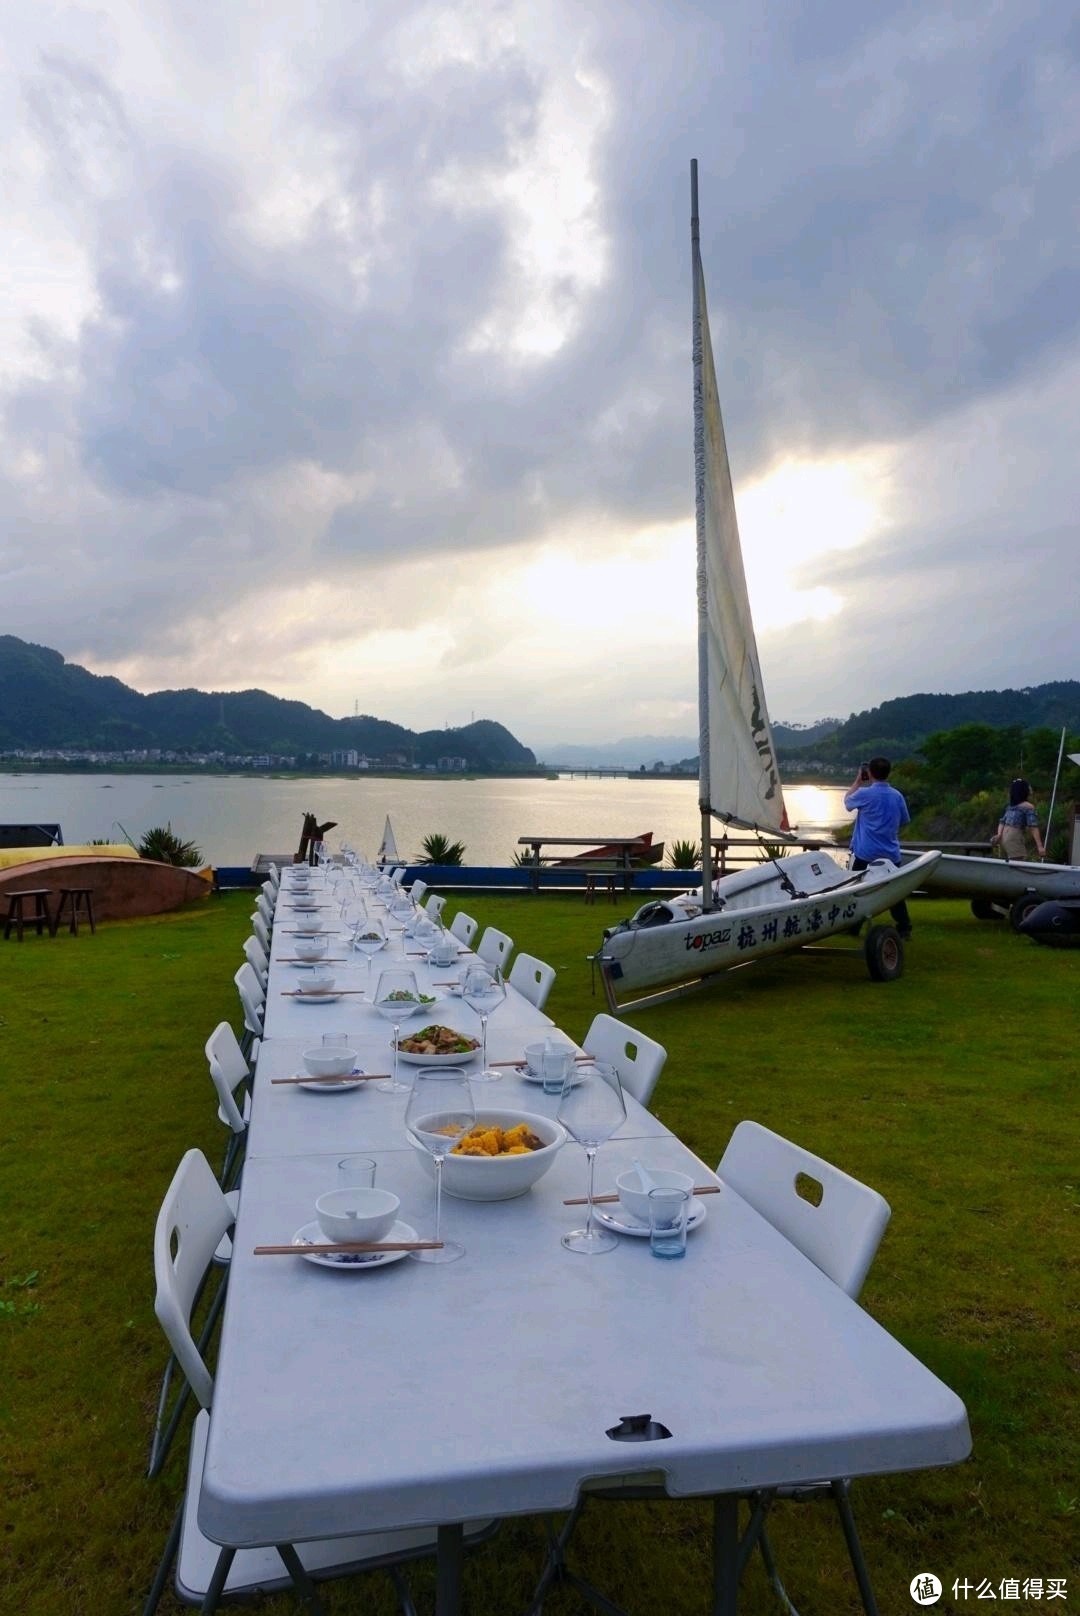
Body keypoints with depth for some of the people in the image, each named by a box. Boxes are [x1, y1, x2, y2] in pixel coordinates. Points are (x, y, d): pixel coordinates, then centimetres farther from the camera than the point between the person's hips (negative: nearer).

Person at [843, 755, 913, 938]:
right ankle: (904, 927, 13)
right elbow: (903, 821, 14)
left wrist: (857, 781, 18)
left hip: (866, 853, -4)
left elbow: (847, 801, 9)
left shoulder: (865, 793, -12)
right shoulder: (897, 796, 1)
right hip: (891, 853, 4)